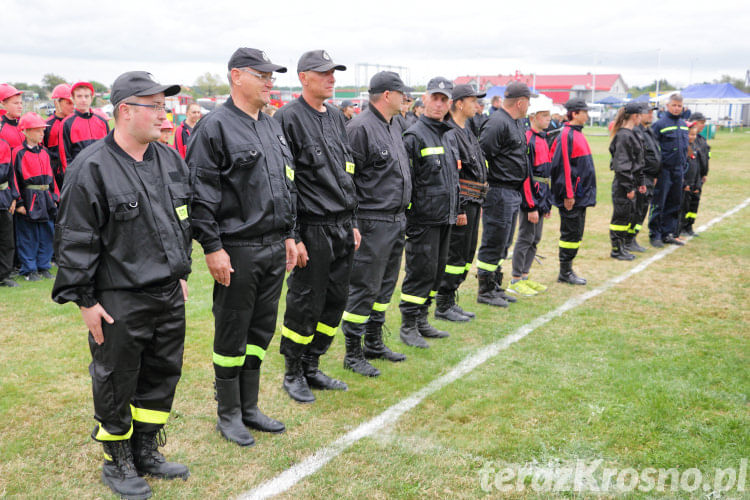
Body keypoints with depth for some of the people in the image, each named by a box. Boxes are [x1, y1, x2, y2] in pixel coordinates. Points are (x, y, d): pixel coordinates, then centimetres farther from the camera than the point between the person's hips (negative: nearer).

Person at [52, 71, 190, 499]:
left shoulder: (171, 160, 8)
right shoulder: (93, 168, -14)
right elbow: (76, 240, -12)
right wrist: (85, 300, -11)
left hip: (169, 295, 7)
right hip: (119, 302, -7)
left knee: (163, 375, 16)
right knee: (116, 384, 7)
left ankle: (147, 452, 34)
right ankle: (118, 461, 27)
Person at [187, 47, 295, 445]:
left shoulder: (272, 126, 15)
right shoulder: (215, 126, -10)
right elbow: (201, 193, -14)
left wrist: (288, 235, 17)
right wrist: (212, 247, -17)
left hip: (274, 248, 8)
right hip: (237, 251, -8)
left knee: (261, 331, 15)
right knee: (231, 334, 5)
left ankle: (249, 408, 29)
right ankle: (228, 415, 20)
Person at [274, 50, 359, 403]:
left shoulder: (336, 117, 15)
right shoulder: (289, 118, -9)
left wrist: (352, 223, 17)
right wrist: (292, 237, -16)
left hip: (342, 228, 8)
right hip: (313, 230, -7)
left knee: (335, 303, 12)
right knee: (305, 305, 1)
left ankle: (312, 368, 27)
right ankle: (293, 374, 19)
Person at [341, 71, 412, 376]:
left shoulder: (394, 125, 16)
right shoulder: (360, 127, -14)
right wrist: (351, 223, -17)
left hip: (397, 219, 9)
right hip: (373, 222, -9)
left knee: (385, 286, 16)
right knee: (364, 288, -2)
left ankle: (374, 344, 29)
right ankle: (353, 354, 9)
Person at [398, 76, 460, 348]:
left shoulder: (450, 134, 16)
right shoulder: (415, 135, -11)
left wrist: (455, 208, 22)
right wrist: (407, 212, -17)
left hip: (445, 217, 9)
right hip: (423, 217, -8)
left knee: (437, 270, 13)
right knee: (421, 271, -6)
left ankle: (422, 321, 25)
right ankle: (408, 326, 5)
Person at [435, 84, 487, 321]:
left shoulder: (467, 132, 17)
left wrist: (478, 203, 21)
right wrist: (458, 210, -22)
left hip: (473, 203, 10)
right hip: (461, 203, -10)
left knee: (466, 255, 14)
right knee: (455, 255, -4)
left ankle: (450, 301, 23)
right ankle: (443, 306, 6)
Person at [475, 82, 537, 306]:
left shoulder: (518, 123, 17)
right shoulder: (497, 123, -15)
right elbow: (481, 155, -20)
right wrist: (483, 191, -19)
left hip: (514, 193, 10)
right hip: (499, 192, -10)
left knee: (503, 244, 16)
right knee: (493, 243, -2)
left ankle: (496, 287, 26)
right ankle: (485, 291, 8)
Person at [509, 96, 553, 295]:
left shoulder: (543, 139, 14)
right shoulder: (527, 140, -16)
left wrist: (547, 202, 16)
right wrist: (531, 206, -21)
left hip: (541, 196, 9)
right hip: (530, 196, -9)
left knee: (535, 239, 13)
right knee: (525, 238, -3)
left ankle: (525, 276, 23)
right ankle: (515, 281, 6)